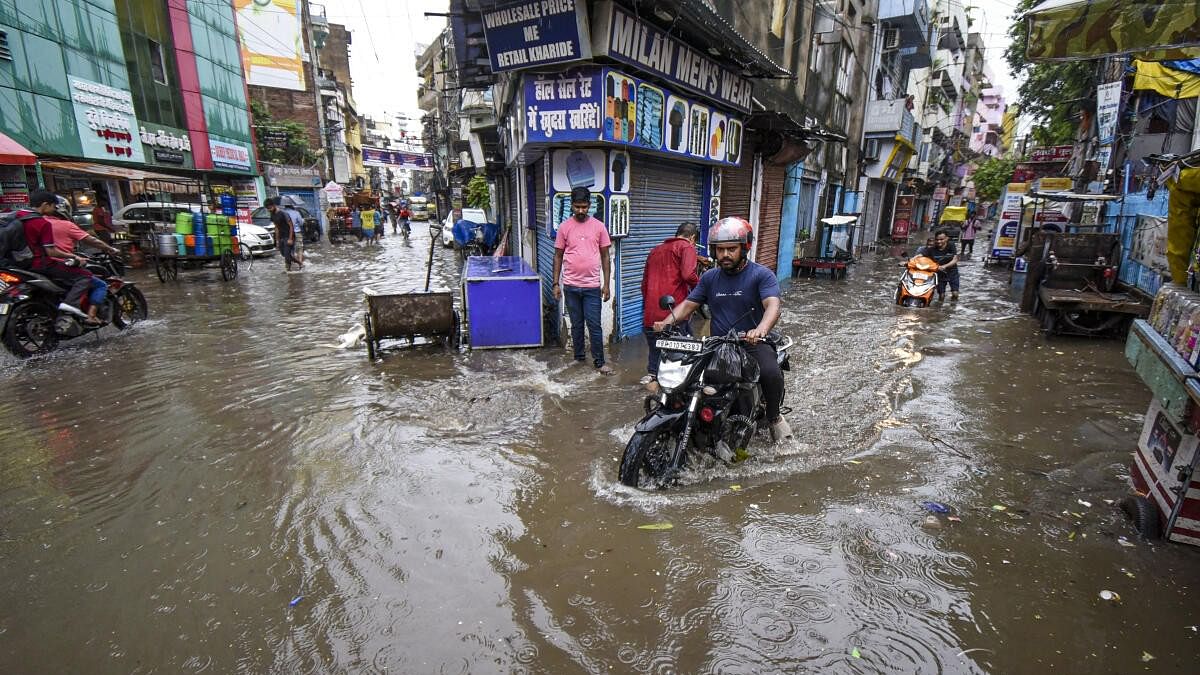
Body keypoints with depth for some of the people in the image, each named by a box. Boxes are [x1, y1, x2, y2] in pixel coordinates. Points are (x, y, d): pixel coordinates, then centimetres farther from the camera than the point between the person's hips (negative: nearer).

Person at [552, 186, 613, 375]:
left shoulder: (599, 226, 1)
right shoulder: (564, 227, 1)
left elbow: (605, 257, 4)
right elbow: (558, 256, 6)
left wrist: (606, 284, 0)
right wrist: (556, 283, 2)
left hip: (592, 286, -1)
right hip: (571, 286, 1)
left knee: (594, 326, 1)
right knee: (576, 324, 12)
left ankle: (599, 362, 11)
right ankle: (578, 358, 26)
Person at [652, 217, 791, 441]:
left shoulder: (762, 275, -4)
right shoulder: (710, 277, 10)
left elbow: (773, 305, -20)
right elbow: (688, 304, 10)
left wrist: (761, 330, -43)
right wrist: (667, 322, -12)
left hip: (752, 344, -3)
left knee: (771, 373, -31)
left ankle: (774, 416, 1)